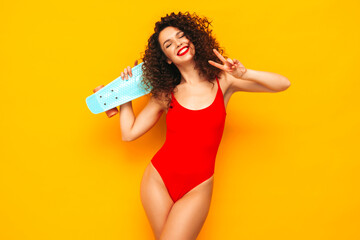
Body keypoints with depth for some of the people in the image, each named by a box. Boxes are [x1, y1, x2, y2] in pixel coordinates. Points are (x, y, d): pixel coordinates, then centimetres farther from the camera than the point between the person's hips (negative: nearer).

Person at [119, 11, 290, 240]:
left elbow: (283, 84, -3)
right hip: (158, 178, 2)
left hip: (197, 187, -1)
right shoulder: (165, 93, 3)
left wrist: (245, 74, -18)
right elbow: (129, 133, 2)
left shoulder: (223, 81, 1)